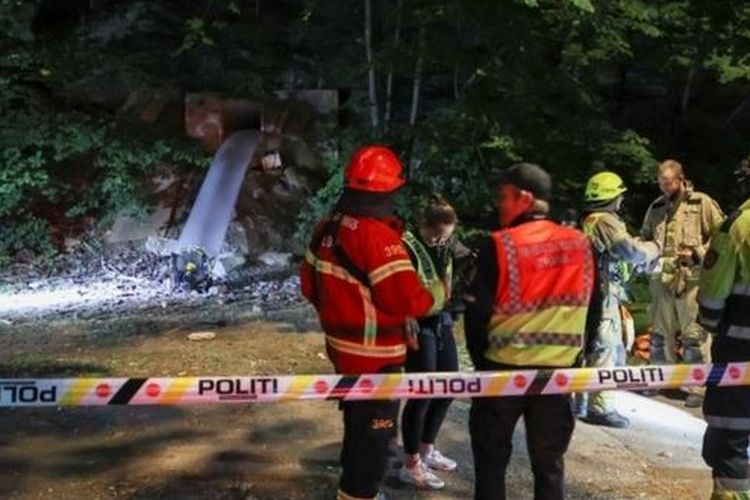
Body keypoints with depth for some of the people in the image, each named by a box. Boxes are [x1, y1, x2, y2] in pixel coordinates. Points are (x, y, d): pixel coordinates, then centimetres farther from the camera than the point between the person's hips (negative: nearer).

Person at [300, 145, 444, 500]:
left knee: (357, 421, 26)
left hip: (341, 346, 9)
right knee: (374, 430, 6)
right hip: (374, 354, -9)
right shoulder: (378, 235, -24)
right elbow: (406, 300, -26)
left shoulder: (326, 229, 3)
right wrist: (438, 294, -7)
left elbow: (310, 285, 12)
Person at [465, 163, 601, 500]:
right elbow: (592, 312, 8)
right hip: (559, 371, 4)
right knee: (549, 461, 16)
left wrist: (482, 361, 5)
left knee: (491, 457, 13)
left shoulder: (500, 246, -14)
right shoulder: (581, 245, 0)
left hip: (504, 368, -3)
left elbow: (476, 313, -11)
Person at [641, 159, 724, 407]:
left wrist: (697, 253, -14)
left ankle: (698, 387, 6)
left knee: (694, 335, -2)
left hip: (691, 279, -5)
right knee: (661, 333, 14)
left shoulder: (701, 203, -2)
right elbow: (645, 237, 23)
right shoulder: (656, 207, 12)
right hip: (661, 279, 5)